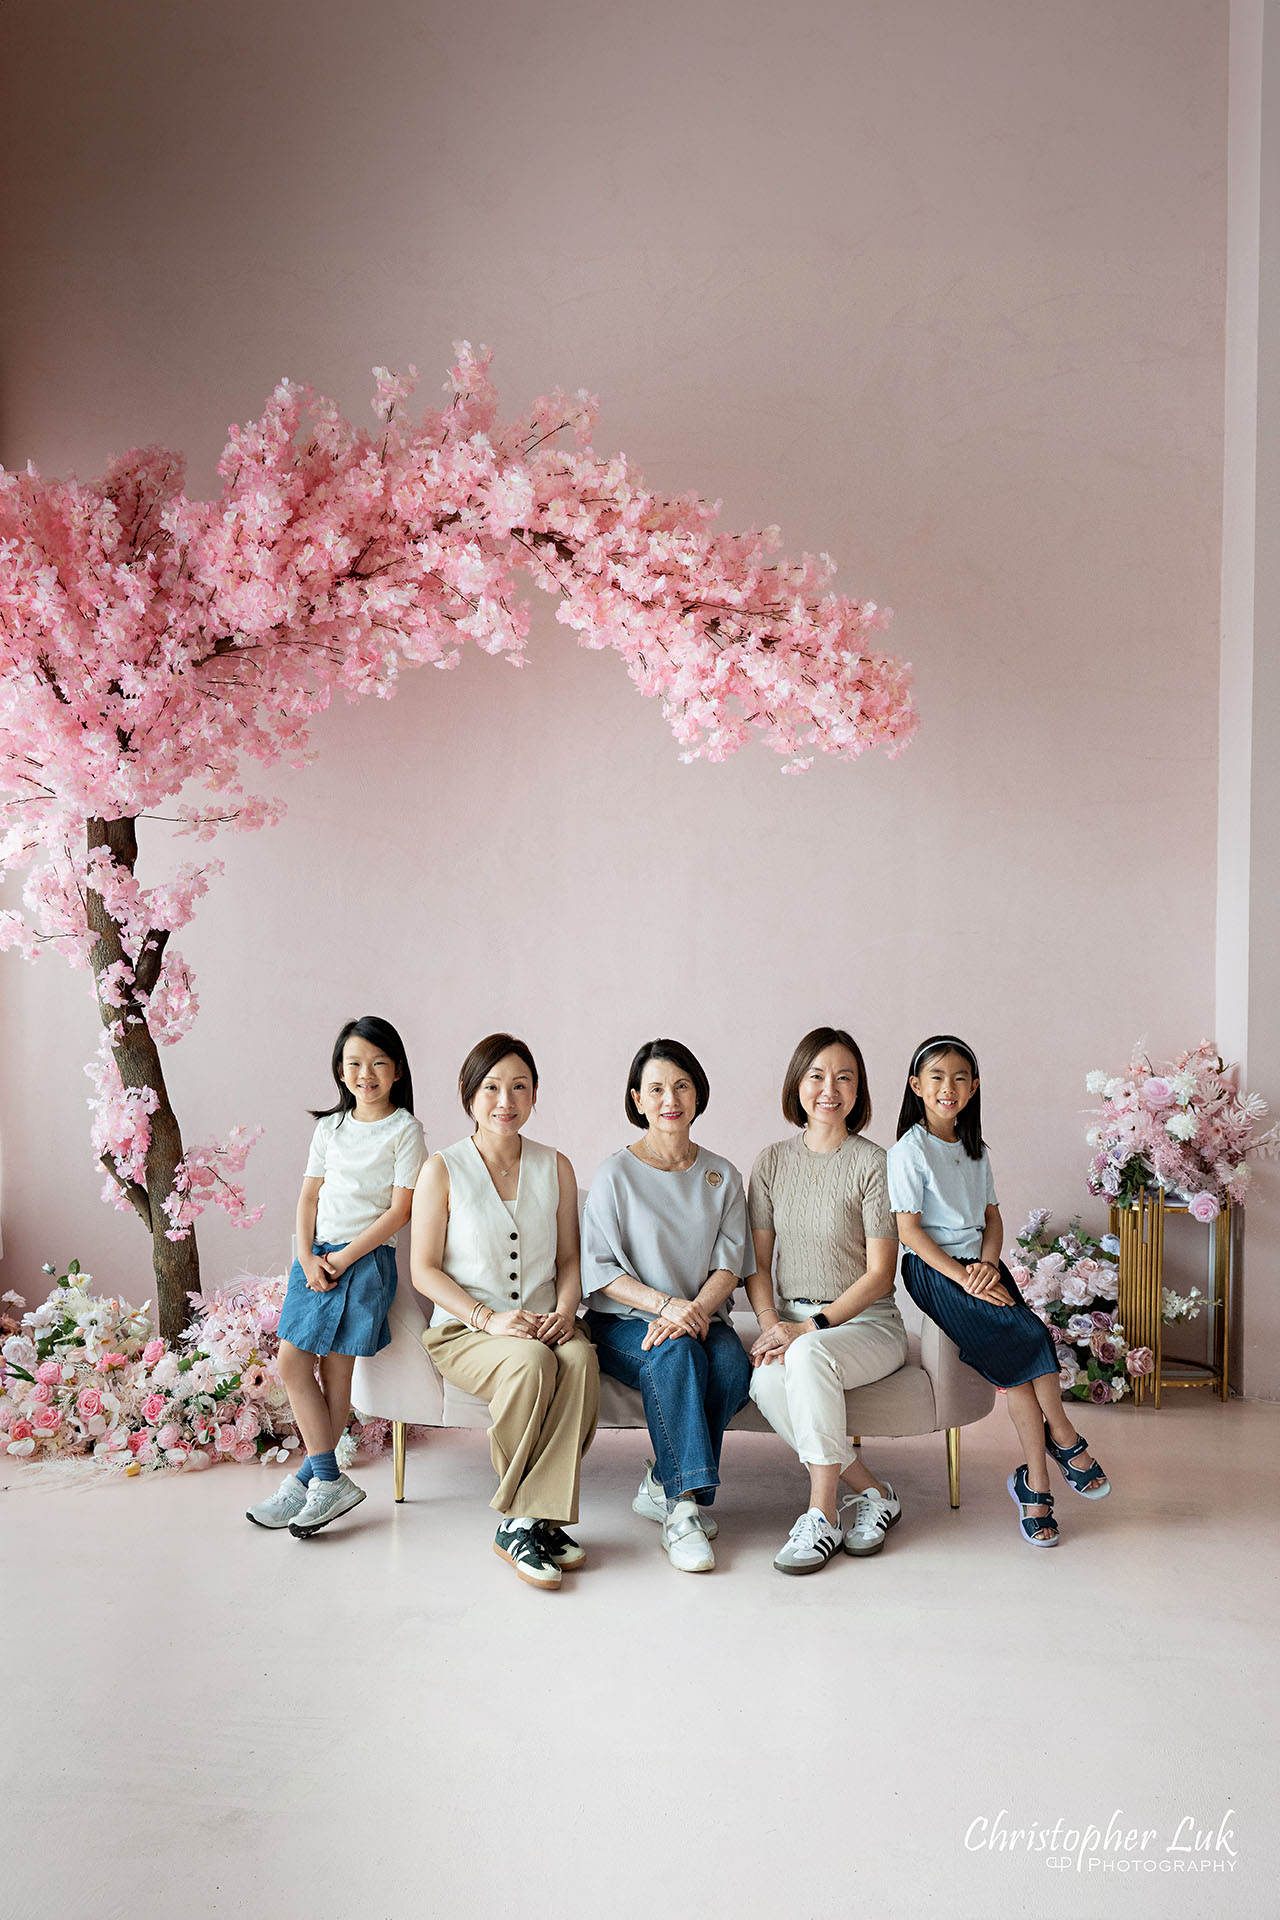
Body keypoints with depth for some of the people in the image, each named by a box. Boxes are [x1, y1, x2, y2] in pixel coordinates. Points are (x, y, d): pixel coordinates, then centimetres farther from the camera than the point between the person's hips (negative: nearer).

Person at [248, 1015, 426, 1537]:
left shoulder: (404, 1130, -3)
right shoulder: (330, 1127, 13)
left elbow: (400, 1209, -9)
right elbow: (309, 1197, 12)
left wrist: (343, 1259, -12)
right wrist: (308, 1257, -5)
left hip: (367, 1259, -5)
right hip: (316, 1254, 6)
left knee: (336, 1369, -7)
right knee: (291, 1361, -4)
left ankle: (310, 1477, 5)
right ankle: (328, 1481, 2)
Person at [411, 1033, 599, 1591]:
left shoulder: (555, 1167, 10)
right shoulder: (442, 1170, -1)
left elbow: (569, 1258, 13)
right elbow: (424, 1269, -3)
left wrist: (564, 1311, -8)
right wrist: (488, 1318, -16)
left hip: (544, 1322, 3)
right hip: (463, 1330, -3)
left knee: (580, 1360, -32)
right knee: (531, 1362, -35)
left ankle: (531, 1521, -23)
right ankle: (521, 1519, -18)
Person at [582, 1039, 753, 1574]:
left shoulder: (722, 1176, 9)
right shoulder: (616, 1174, -1)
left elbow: (729, 1264, 3)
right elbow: (599, 1269, -6)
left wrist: (695, 1309, -18)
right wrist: (665, 1303, -21)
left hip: (700, 1315, 3)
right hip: (624, 1322, -3)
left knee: (733, 1366, -29)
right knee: (675, 1353, -35)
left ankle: (665, 1484, -11)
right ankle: (682, 1508, -29)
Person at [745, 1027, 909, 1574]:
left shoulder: (874, 1164, -5)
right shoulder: (773, 1161, 7)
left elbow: (879, 1273, -8)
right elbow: (757, 1262, 8)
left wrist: (812, 1327, -17)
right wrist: (770, 1322, -11)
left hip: (866, 1322, -3)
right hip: (792, 1319, 3)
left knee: (808, 1356, -36)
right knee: (766, 1381, -30)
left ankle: (822, 1512, -21)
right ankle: (869, 1490, -13)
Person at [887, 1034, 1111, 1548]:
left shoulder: (975, 1151, 16)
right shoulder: (909, 1150, -6)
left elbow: (992, 1217, 14)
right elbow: (908, 1230, -11)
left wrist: (987, 1265, -6)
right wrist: (962, 1276, -17)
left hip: (980, 1264, 6)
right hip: (934, 1270, -6)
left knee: (1022, 1360, -18)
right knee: (1023, 1342, -23)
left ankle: (1034, 1483, -11)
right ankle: (1065, 1440, -5)